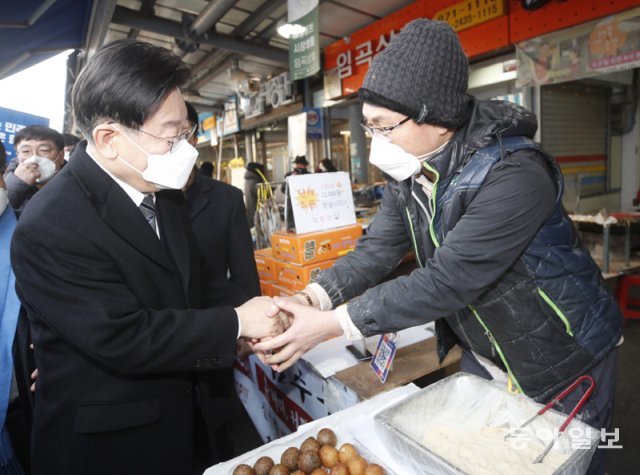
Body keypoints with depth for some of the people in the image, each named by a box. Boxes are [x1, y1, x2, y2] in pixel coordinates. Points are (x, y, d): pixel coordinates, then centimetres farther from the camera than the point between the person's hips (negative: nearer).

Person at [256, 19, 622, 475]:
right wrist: (313, 298, -27)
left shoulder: (514, 173, -32)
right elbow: (376, 249, -11)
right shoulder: (408, 175, -7)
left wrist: (331, 323, -34)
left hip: (564, 364, -6)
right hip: (483, 358, 7)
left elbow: (445, 281, -36)